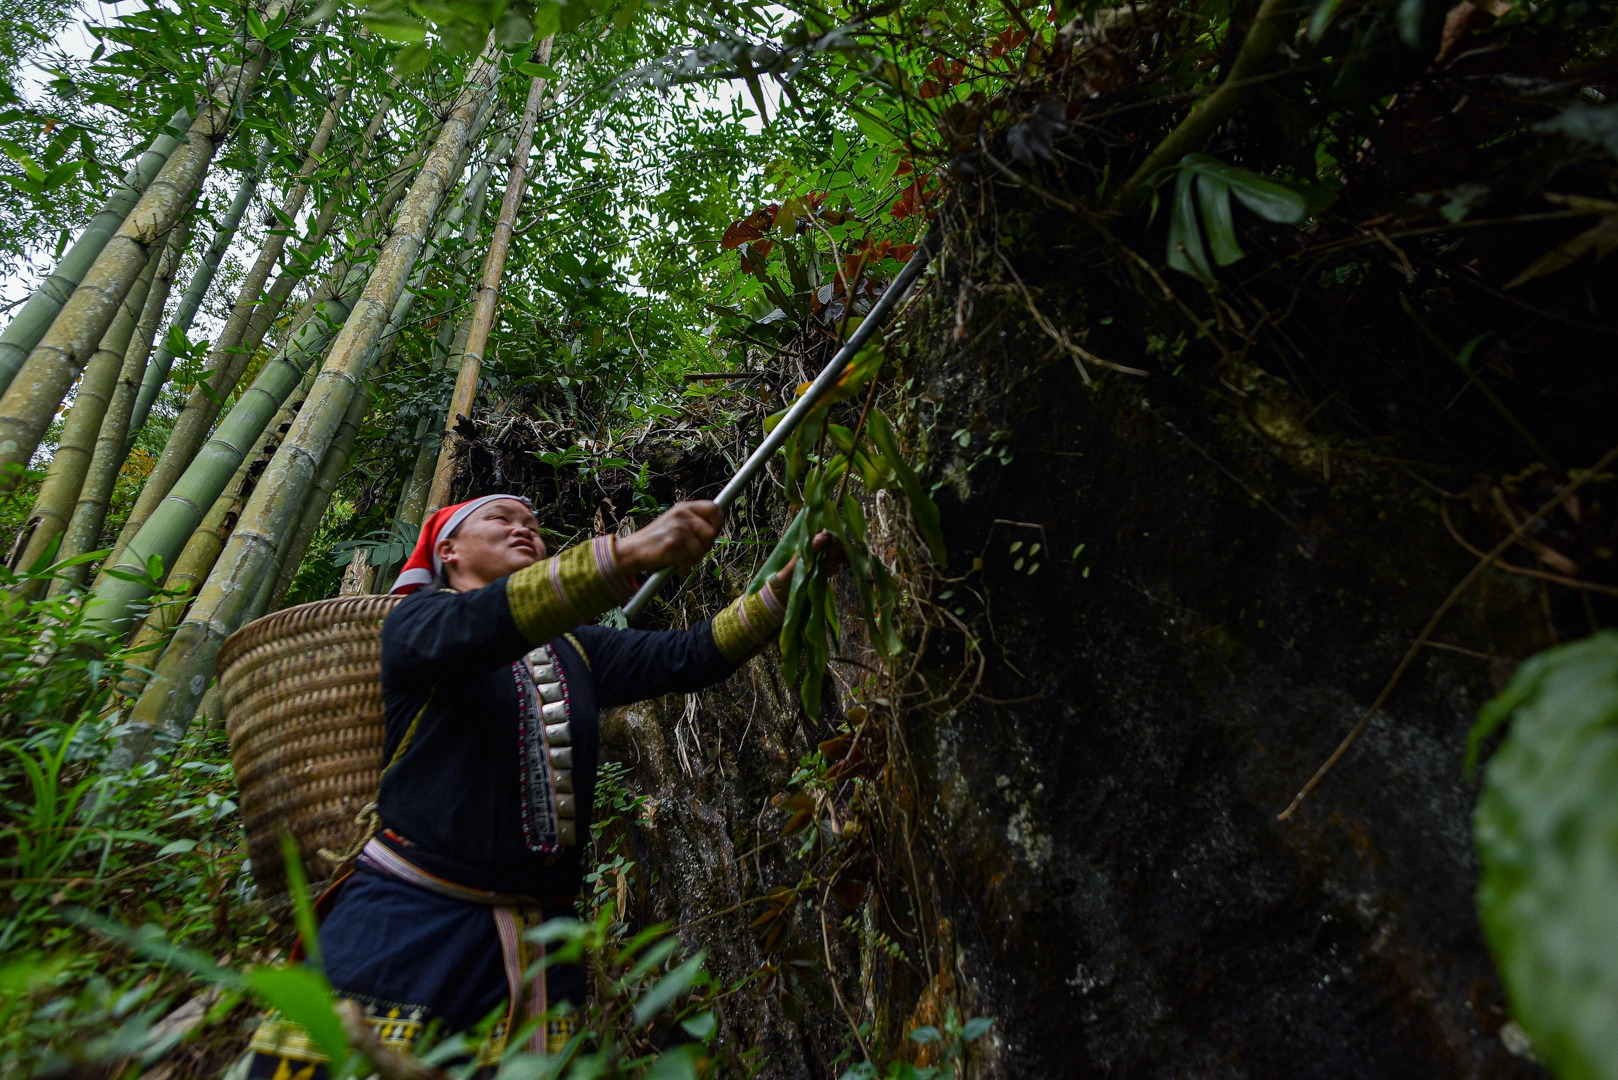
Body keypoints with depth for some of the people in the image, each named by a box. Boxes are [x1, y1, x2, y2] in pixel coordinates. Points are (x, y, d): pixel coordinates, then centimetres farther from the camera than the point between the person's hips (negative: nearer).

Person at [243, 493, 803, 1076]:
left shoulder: (576, 649, 13)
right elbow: (479, 622, -24)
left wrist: (783, 585, -12)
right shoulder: (416, 620, 0)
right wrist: (627, 552, -37)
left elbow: (689, 656, 1)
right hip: (407, 926, -4)